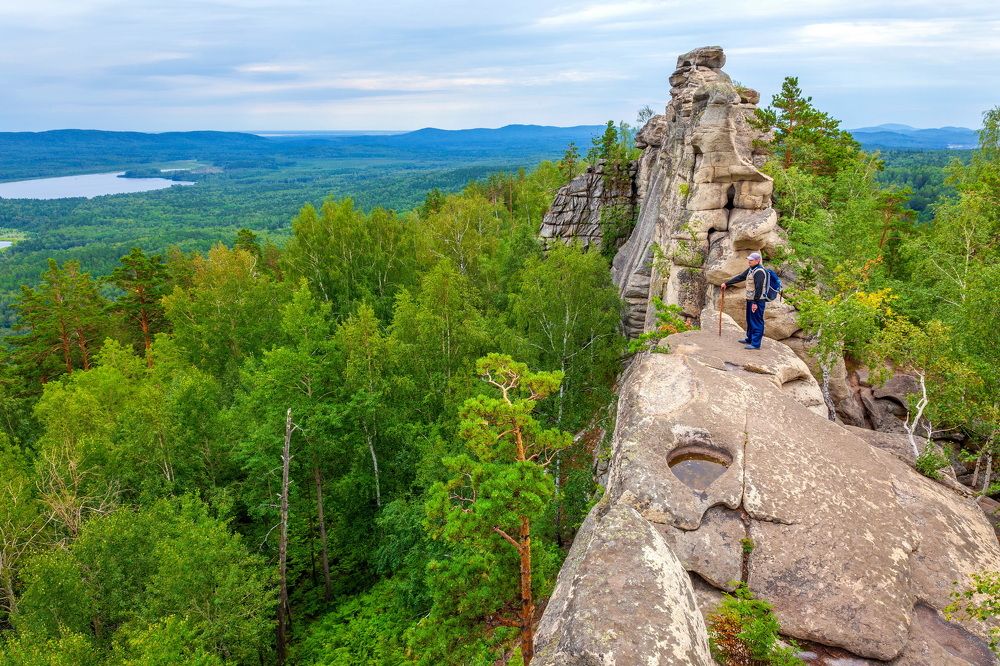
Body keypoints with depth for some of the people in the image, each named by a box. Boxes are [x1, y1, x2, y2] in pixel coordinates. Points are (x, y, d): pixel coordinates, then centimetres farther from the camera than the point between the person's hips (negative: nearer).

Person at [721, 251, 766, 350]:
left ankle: (755, 343, -4)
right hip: (750, 300, 10)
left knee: (756, 322, -7)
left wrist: (755, 302, -25)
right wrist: (726, 283, 20)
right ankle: (749, 339, 33)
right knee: (750, 320, 20)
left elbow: (759, 288, -23)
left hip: (757, 301, -10)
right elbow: (739, 277, 20)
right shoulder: (750, 269, 13)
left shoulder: (759, 271, -19)